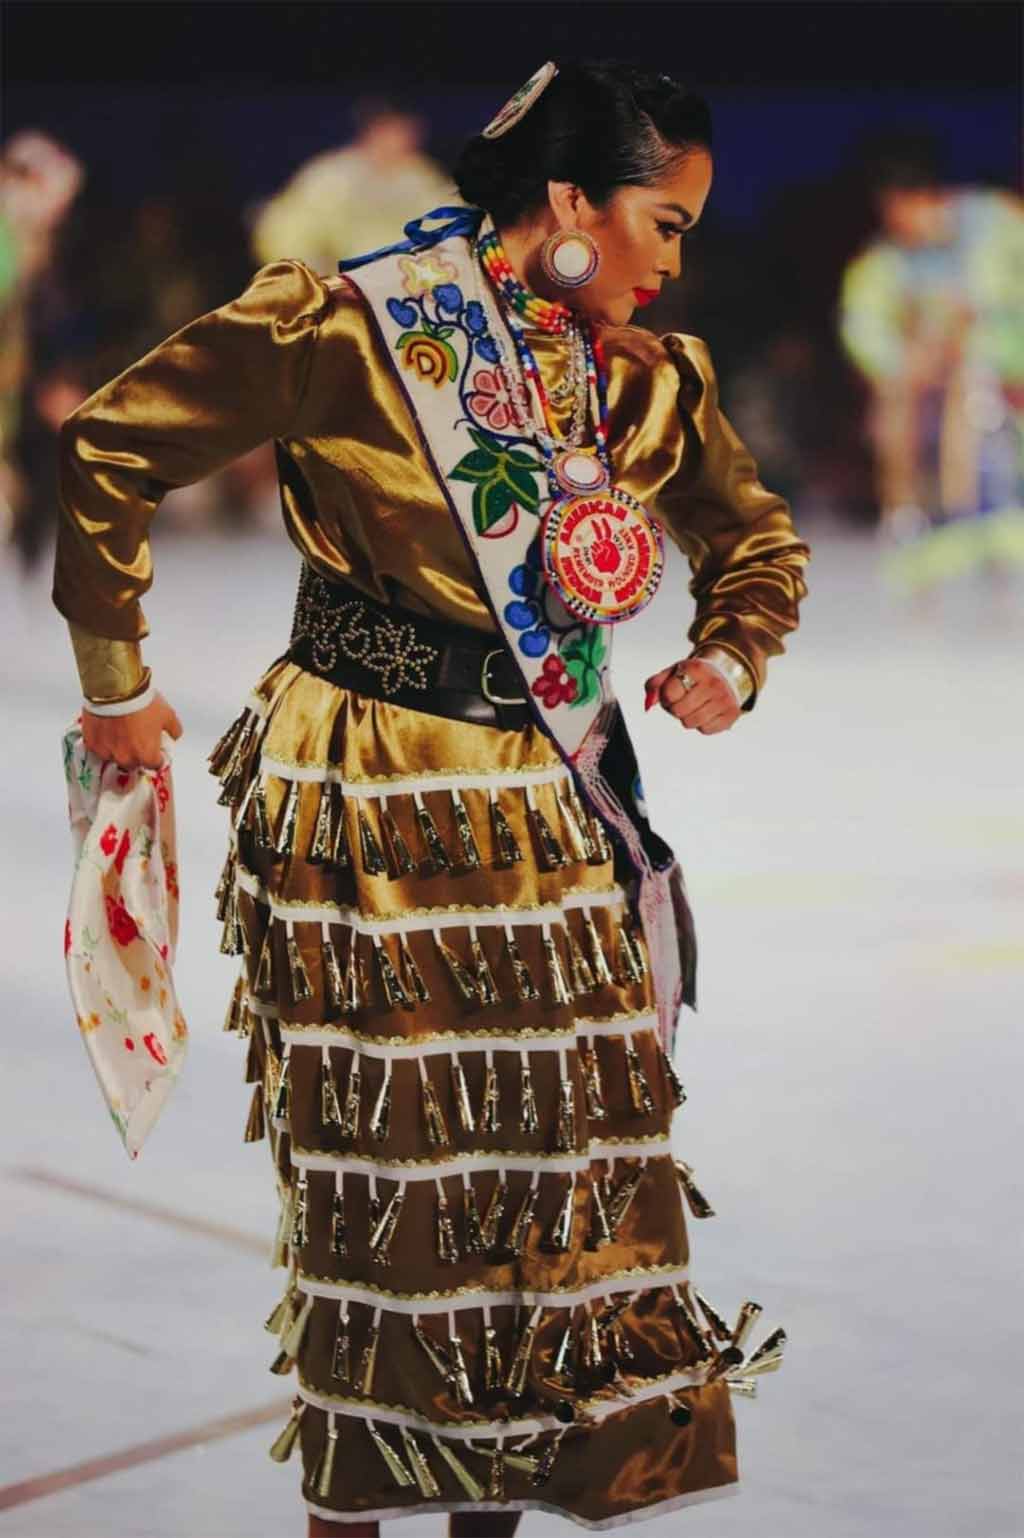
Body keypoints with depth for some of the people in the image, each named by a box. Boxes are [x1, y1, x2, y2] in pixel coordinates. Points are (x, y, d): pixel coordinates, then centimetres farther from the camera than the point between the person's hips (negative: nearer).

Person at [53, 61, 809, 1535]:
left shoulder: (647, 380, 8)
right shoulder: (352, 328, -10)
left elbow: (757, 541, 25)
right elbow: (109, 448, -6)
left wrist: (728, 659, 4)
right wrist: (115, 679, -1)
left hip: (545, 809, 6)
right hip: (368, 808, -5)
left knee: (569, 1156, 4)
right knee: (380, 1162, 0)